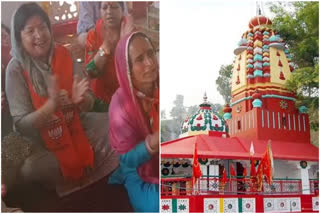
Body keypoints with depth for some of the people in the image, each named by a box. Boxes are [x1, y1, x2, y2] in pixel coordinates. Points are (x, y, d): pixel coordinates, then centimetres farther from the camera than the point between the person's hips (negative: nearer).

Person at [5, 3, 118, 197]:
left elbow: (89, 103, -4)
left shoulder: (63, 55, -6)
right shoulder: (16, 69, -16)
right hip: (40, 143, -3)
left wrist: (80, 99, -28)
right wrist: (52, 104, -35)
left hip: (75, 128, 4)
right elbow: (21, 124, -19)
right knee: (28, 171, -31)